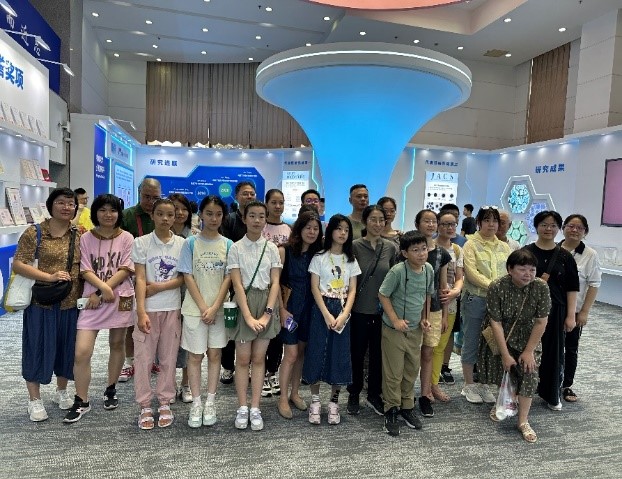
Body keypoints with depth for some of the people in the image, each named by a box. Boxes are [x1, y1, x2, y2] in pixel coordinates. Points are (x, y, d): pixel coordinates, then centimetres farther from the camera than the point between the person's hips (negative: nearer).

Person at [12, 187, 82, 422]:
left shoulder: (79, 236, 4)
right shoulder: (34, 233, -7)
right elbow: (17, 265, -11)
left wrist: (86, 295, 0)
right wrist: (50, 277, -22)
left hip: (71, 304, 4)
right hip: (41, 303, -3)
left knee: (66, 348, 15)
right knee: (38, 348, 8)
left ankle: (61, 391, 36)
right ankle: (35, 399, 25)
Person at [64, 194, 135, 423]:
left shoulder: (126, 238, -1)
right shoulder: (86, 238, 3)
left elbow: (126, 270, -7)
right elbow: (86, 271, -2)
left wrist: (101, 293, -12)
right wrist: (104, 287, -19)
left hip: (120, 299, 0)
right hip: (93, 300, 1)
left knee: (117, 345, 12)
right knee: (81, 352, -6)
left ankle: (111, 390, 32)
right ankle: (81, 401, 10)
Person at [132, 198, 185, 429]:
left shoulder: (182, 244, 2)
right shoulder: (141, 243, -2)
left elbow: (184, 277, 2)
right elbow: (140, 279, -7)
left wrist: (160, 286, -14)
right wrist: (141, 312, -14)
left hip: (172, 309, 2)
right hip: (148, 309, -1)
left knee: (168, 358, 9)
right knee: (144, 358, 3)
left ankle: (164, 403, 23)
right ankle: (145, 407, 18)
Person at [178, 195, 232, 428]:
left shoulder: (228, 244, 3)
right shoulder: (191, 243, -1)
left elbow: (228, 278, -1)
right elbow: (188, 277, -5)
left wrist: (214, 307, -10)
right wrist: (203, 308, -11)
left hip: (219, 309, 1)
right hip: (194, 308, -1)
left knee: (215, 354, 7)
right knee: (195, 355, 4)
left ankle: (210, 402, 18)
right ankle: (196, 404, 16)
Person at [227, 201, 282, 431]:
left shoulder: (271, 248, 4)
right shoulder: (236, 248, -3)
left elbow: (275, 282, 0)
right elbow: (237, 284, -9)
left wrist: (267, 313, -11)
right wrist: (248, 316, -17)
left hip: (266, 302, 2)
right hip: (244, 302, -2)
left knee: (259, 358, 8)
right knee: (243, 358, 4)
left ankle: (255, 408, 17)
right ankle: (242, 408, 18)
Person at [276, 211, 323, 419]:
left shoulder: (317, 253, 4)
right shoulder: (285, 250, -8)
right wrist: (282, 310, -13)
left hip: (309, 308, 4)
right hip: (289, 307, -4)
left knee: (302, 352, 13)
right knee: (291, 354, -2)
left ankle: (295, 393, 30)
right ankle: (283, 398, 15)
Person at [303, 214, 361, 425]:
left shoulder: (351, 260, 8)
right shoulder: (319, 257, 0)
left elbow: (352, 290, 3)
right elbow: (314, 288, -6)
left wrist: (344, 315, -12)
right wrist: (327, 314, -15)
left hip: (342, 311, 2)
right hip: (321, 309, -2)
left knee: (339, 355, 3)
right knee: (317, 352, -1)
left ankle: (334, 402, 16)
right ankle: (315, 401, 14)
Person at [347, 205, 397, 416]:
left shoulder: (391, 247, 0)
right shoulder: (355, 246, -7)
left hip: (383, 310, 2)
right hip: (360, 310, -2)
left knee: (378, 354, 13)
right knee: (357, 353, 10)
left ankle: (374, 395, 32)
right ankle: (354, 395, 30)